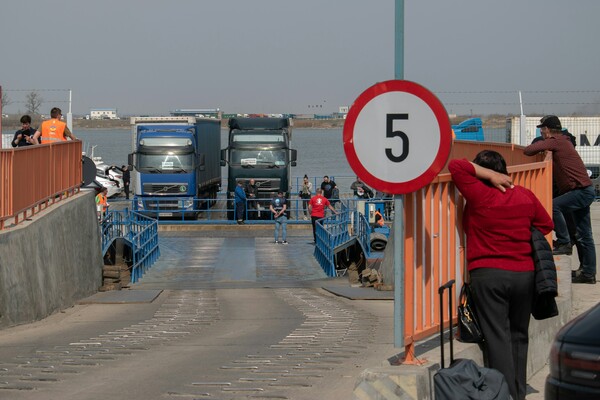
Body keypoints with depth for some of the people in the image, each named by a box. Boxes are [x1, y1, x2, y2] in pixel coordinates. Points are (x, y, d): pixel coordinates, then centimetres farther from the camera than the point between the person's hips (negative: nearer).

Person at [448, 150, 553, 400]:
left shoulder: (479, 195, -9)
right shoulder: (525, 195, 6)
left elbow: (456, 166, -11)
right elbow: (545, 224, 17)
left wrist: (489, 175, -7)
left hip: (488, 275, -5)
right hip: (525, 274, 5)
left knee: (497, 338, -5)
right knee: (519, 336, 15)